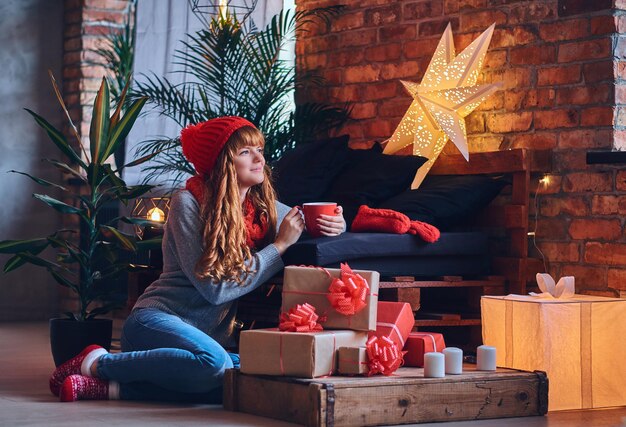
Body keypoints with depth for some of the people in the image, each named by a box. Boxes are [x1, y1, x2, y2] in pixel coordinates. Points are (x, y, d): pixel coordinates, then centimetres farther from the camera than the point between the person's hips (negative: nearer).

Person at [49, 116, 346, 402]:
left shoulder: (265, 208, 8)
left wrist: (335, 224, -3)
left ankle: (111, 387, -17)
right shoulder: (188, 203, -9)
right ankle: (98, 363, -16)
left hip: (211, 334, 7)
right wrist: (280, 245, -12)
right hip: (158, 318, -7)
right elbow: (213, 288, -15)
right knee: (213, 362, -39)